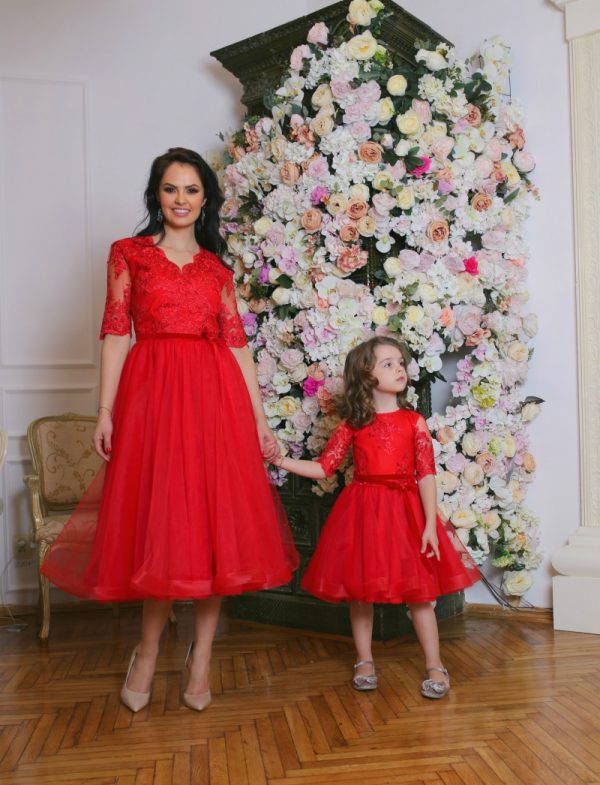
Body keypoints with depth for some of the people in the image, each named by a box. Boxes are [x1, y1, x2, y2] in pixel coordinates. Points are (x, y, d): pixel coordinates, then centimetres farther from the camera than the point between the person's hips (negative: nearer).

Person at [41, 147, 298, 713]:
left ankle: (201, 659, 14)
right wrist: (105, 411, -6)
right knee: (159, 521, 1)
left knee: (214, 521, 1)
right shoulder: (129, 253, 10)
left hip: (216, 396, 2)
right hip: (152, 393, -2)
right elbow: (115, 334, 2)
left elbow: (236, 344, 11)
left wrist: (260, 420, 6)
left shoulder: (217, 269, 16)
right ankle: (147, 652, 21)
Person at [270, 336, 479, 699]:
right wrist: (280, 460, -5)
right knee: (360, 589, 8)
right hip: (362, 510, 1)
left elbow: (427, 475, -4)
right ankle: (365, 661, 25)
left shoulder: (414, 422, 0)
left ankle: (435, 666, 15)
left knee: (418, 591, 2)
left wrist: (430, 525, -11)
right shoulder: (352, 425, 2)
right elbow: (324, 467, 3)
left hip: (405, 509, -1)